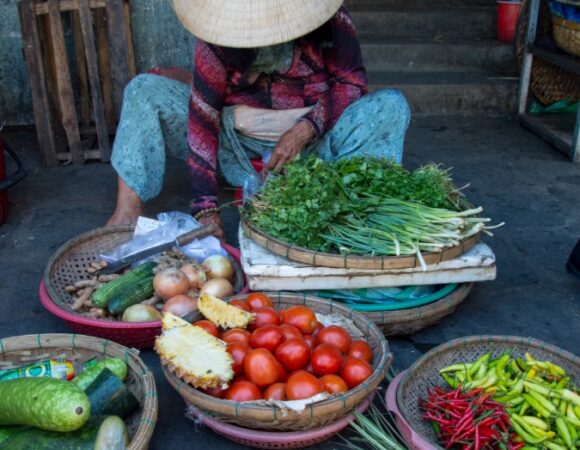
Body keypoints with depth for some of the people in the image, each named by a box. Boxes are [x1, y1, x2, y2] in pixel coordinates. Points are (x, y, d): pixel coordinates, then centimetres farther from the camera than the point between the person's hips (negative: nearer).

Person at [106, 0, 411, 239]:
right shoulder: (216, 35, -15)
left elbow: (352, 83, -7)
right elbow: (202, 117, -19)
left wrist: (306, 129, -25)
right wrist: (205, 209, -26)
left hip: (312, 145, 0)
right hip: (237, 150, 1)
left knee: (391, 107, -24)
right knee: (144, 91, -14)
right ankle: (127, 214, -22)